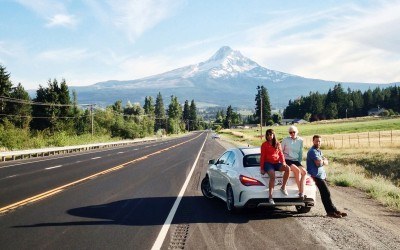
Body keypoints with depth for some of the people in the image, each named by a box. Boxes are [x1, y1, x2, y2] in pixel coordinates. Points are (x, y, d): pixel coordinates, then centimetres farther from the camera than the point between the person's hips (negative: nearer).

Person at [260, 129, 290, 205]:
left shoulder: (277, 144, 13)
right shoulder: (264, 145, 3)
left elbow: (281, 154, 11)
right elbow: (262, 157, 1)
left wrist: (283, 162, -8)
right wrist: (262, 168, -4)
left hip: (277, 163, 4)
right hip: (268, 163, -4)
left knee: (287, 169, -26)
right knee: (272, 176, -32)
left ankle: (283, 187, -9)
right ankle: (270, 197, -31)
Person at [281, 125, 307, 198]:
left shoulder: (300, 140, 9)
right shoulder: (285, 140, -1)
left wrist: (299, 162, 11)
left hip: (296, 161, 4)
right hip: (287, 160, -4)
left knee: (304, 172, -21)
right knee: (297, 170, -29)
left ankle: (302, 193, -24)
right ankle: (300, 191, -21)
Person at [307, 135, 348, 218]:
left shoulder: (319, 151, 19)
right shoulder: (313, 151, -12)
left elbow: (327, 162, 12)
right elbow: (318, 163, -22)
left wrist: (322, 161, -9)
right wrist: (324, 161, -2)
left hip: (322, 175, 10)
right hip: (317, 175, -10)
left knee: (325, 194, 10)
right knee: (326, 193, -12)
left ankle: (331, 211, 12)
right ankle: (332, 211, -9)